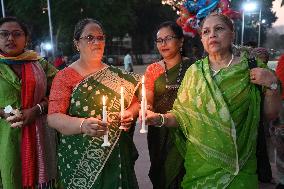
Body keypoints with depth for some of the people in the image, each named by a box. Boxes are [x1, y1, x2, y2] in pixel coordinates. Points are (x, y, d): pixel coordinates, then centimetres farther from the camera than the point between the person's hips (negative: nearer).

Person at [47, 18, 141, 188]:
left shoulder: (116, 75, 4)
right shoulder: (65, 76, -6)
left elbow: (135, 102, 13)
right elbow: (53, 117, -13)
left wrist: (130, 113, -10)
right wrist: (83, 124, -31)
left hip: (117, 155, 3)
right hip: (80, 158, -3)